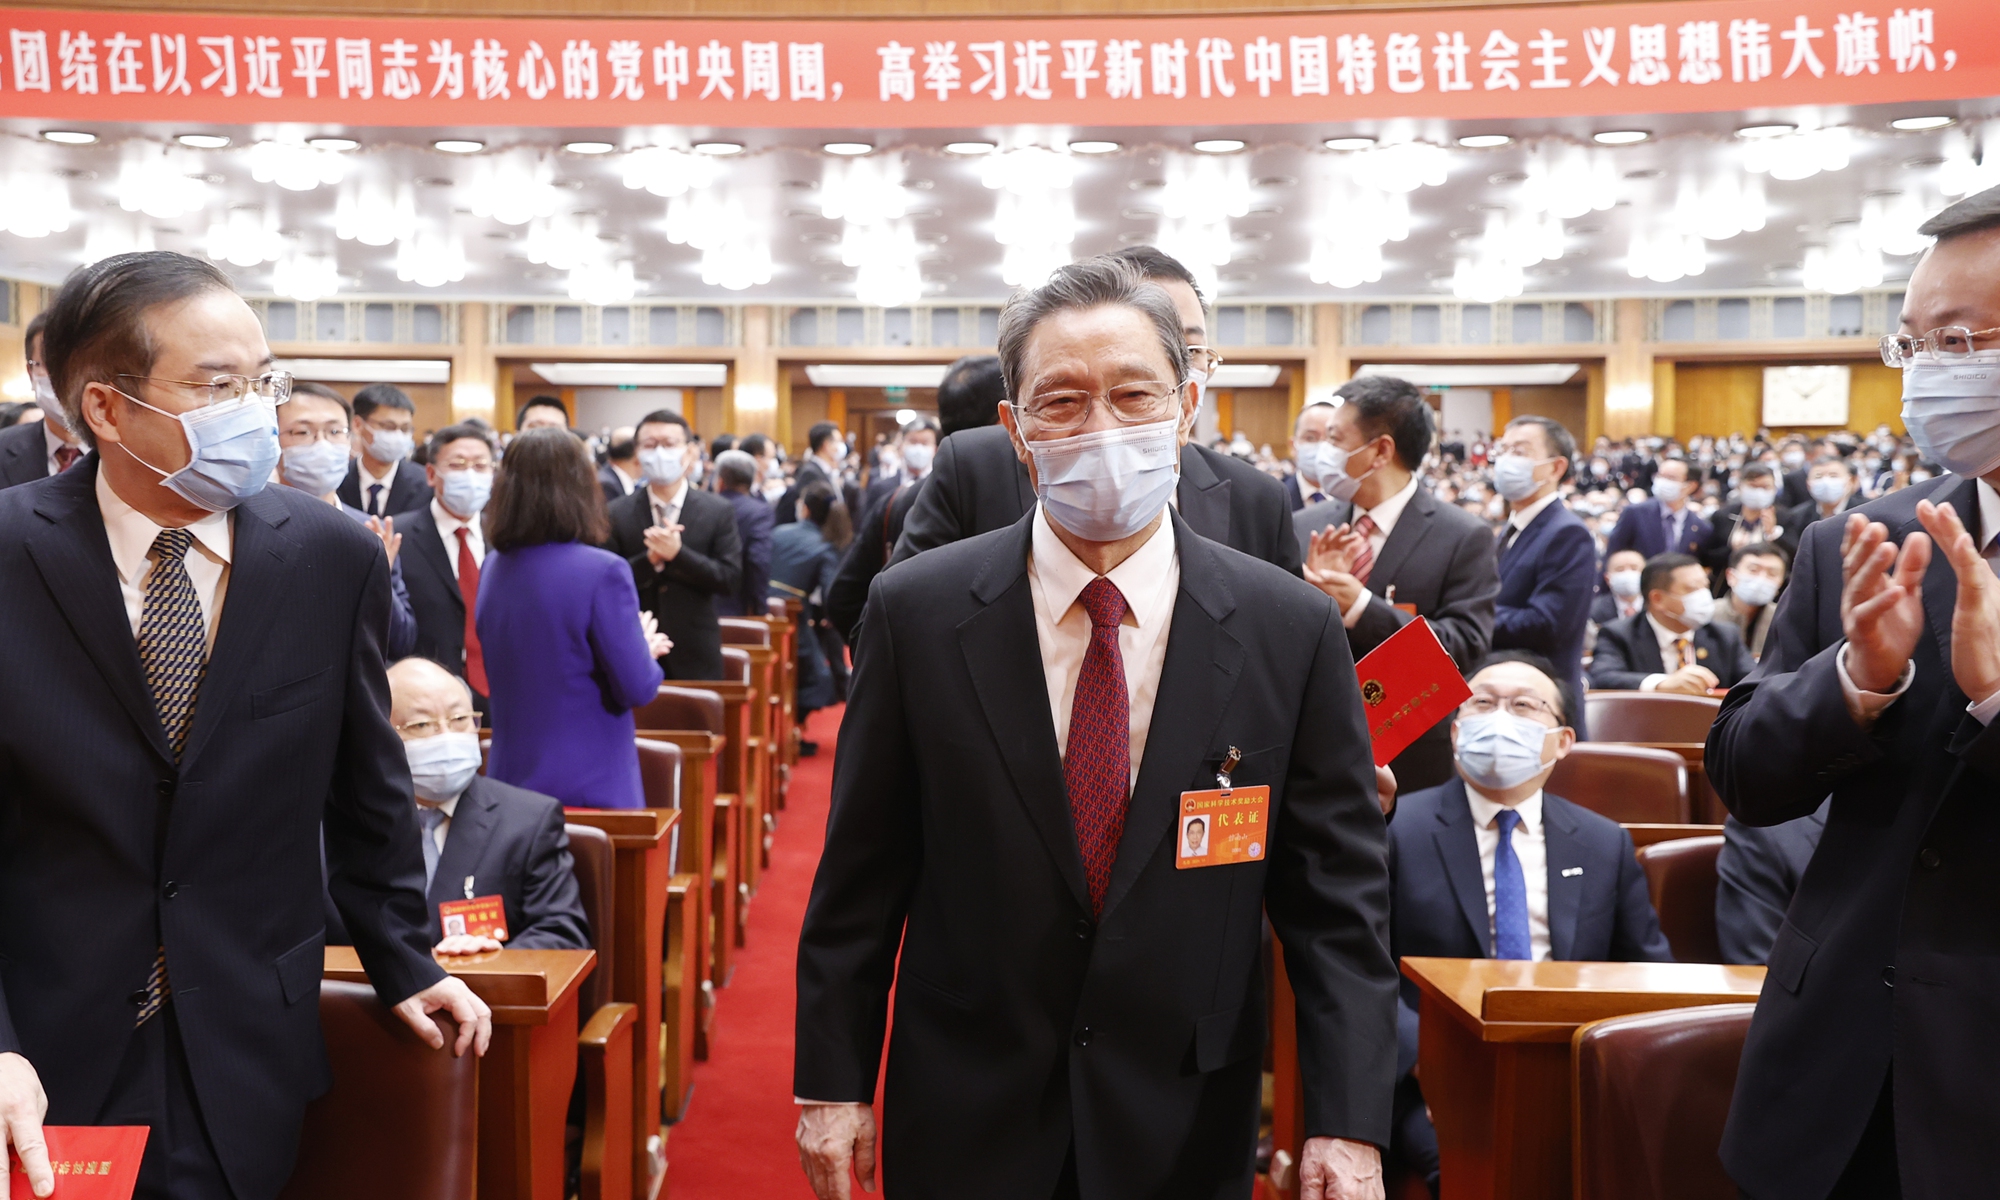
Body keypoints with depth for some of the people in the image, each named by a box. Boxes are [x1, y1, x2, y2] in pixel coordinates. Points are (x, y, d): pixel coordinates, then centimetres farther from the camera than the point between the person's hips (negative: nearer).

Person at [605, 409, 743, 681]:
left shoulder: (719, 511, -1)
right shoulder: (617, 514, 0)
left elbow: (731, 579, -7)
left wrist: (677, 554, -20)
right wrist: (650, 559, -21)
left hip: (696, 656, 0)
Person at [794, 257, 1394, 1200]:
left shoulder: (1293, 631, -8)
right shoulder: (916, 611, -7)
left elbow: (1337, 900, -5)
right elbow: (859, 878, -2)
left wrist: (1347, 1124, -9)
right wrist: (831, 1082, -1)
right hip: (965, 1122, 0)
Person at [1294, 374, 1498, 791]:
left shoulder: (1464, 538, -8)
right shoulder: (1305, 528, 4)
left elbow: (1465, 647, -16)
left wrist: (1361, 608, -25)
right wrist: (1305, 589, -18)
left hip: (1410, 763, -3)